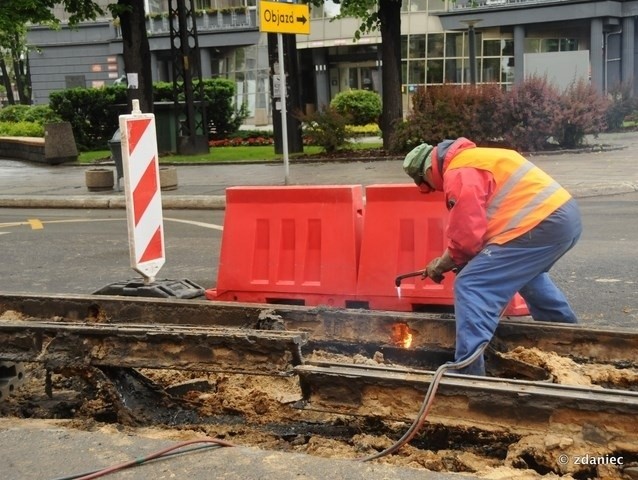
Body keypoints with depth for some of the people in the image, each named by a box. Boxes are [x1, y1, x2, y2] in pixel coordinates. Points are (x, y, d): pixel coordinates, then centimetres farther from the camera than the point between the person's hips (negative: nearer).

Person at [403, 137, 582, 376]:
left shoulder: (459, 173, -8)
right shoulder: (470, 159, 25)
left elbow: (466, 235, -12)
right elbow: (485, 222, 26)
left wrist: (442, 264, 6)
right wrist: (458, 260, 19)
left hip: (541, 225, -11)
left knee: (471, 287, -11)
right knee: (527, 273, 37)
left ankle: (468, 372, -15)